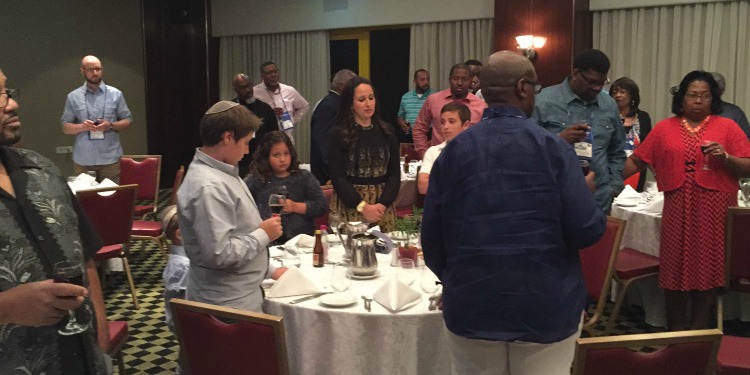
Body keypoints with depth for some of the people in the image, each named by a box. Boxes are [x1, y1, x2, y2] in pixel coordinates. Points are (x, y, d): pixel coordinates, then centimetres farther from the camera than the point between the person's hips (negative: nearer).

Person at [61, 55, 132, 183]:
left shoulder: (115, 94, 4)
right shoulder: (73, 97, 6)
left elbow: (127, 121, 6)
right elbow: (65, 127, 7)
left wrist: (111, 125, -13)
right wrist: (82, 126, -14)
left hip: (110, 158, -1)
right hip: (82, 160, 1)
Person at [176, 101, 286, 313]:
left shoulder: (219, 173, 8)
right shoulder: (208, 187, -24)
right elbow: (220, 253, -29)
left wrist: (269, 270, 17)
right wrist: (264, 234, -16)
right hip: (228, 306, -9)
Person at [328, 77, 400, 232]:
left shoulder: (387, 131, 5)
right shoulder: (339, 134, -4)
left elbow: (394, 172, 3)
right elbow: (337, 177, -8)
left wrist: (383, 204, -11)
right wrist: (362, 206, -16)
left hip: (383, 206, 3)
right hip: (348, 206, -3)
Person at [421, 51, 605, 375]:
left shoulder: (452, 151, -2)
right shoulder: (553, 147, -10)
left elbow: (432, 238, 0)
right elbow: (587, 231, -13)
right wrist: (587, 191, 8)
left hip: (472, 306, 2)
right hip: (546, 305, -2)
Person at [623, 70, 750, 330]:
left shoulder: (727, 127, 3)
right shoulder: (664, 128, 8)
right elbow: (636, 160, 8)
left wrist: (725, 157, -16)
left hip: (714, 210, -1)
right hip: (677, 210, 1)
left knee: (706, 269, 5)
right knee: (675, 269, 5)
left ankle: (699, 332, 18)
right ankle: (675, 331, 20)